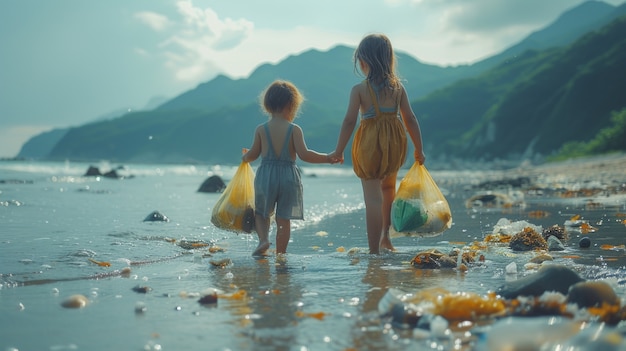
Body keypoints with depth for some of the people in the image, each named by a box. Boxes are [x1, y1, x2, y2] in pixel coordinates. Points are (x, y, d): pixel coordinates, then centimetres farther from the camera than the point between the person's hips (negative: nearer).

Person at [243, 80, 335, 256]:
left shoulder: (261, 129, -1)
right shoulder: (295, 130, -6)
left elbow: (253, 154, 1)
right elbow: (303, 154, -15)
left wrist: (245, 157, 24)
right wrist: (327, 158, -6)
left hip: (265, 175, 1)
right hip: (288, 177, -1)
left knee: (260, 212, 18)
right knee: (284, 218, 7)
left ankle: (263, 239, -5)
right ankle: (280, 253, 11)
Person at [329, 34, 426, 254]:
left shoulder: (359, 89, -8)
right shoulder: (398, 87, 2)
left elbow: (349, 121, -11)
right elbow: (410, 119, 3)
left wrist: (338, 151, -3)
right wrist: (419, 150, 12)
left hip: (370, 144, -4)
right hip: (395, 143, 4)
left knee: (373, 197, 0)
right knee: (388, 186, 29)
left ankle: (374, 249, 2)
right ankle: (385, 236, 27)